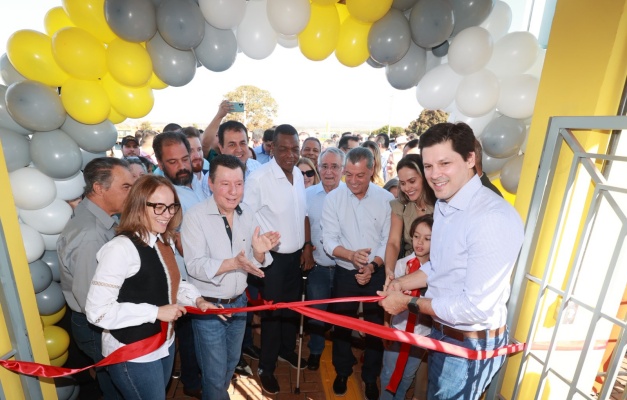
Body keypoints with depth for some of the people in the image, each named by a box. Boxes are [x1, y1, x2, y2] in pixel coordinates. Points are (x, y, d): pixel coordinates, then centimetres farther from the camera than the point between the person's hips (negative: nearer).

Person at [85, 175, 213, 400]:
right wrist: (156, 312, -26)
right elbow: (97, 311, -27)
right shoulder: (121, 248, -26)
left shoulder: (166, 241, 1)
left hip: (164, 344, 8)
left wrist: (197, 299, -6)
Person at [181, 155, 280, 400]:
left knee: (232, 362, 26)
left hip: (239, 302, 5)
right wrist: (234, 263, -39)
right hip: (208, 306, -5)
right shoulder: (195, 216, -18)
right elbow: (194, 265, -25)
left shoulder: (247, 215, -3)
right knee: (215, 373, 11)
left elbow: (255, 263, -1)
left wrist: (259, 252, -24)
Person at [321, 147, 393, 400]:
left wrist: (372, 266, -18)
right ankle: (342, 372, 43)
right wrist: (351, 255, -28)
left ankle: (371, 377, 40)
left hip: (377, 273, 0)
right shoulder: (333, 198, -9)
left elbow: (388, 241, -6)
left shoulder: (386, 198, -9)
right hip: (345, 273, 0)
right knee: (342, 324, 16)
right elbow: (329, 240, -11)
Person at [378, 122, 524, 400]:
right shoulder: (444, 205, 1)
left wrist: (409, 303, -19)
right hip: (443, 331, 8)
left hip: (471, 345, -8)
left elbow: (476, 308, -29)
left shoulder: (493, 218, -31)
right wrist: (402, 283, -4)